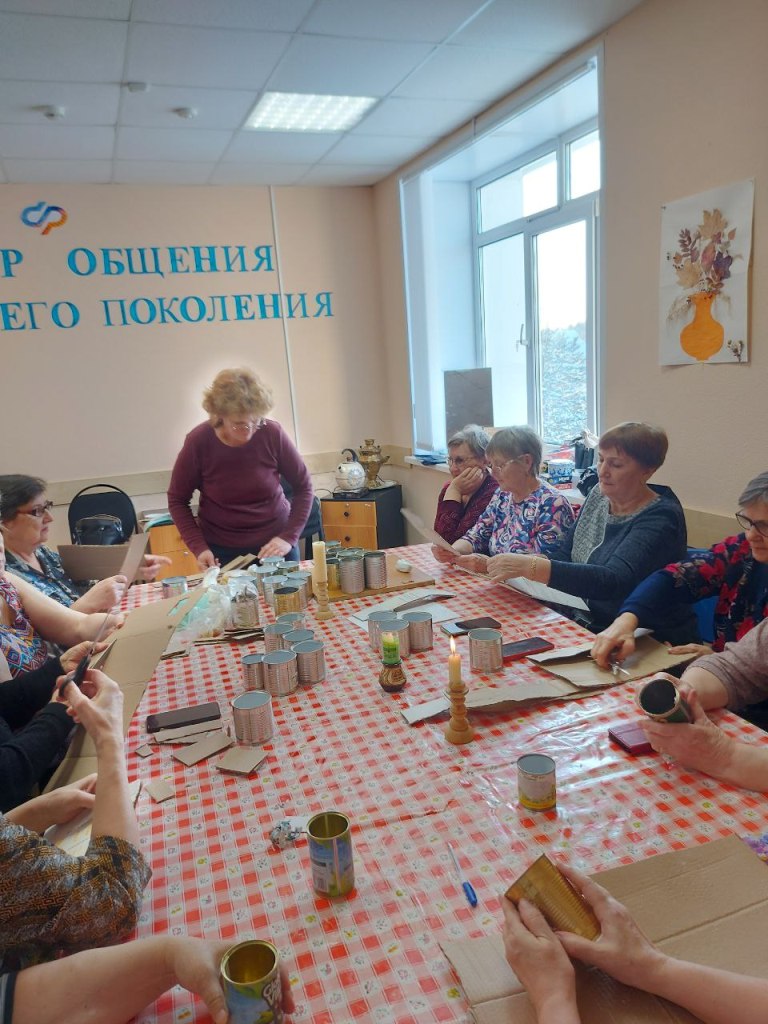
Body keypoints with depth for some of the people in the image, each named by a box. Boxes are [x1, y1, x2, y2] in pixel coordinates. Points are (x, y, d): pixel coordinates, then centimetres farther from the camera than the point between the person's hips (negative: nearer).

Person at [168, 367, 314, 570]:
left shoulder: (272, 433, -15)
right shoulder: (198, 442, -15)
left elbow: (303, 486, -4)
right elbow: (177, 500, -2)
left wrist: (289, 537, -12)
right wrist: (198, 547, -12)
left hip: (274, 546, 1)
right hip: (221, 552, -1)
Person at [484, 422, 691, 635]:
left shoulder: (660, 518, -18)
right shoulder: (598, 495, 4)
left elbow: (614, 582, -31)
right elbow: (564, 554, 7)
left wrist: (531, 567, -38)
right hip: (581, 623, 7)